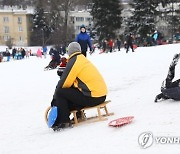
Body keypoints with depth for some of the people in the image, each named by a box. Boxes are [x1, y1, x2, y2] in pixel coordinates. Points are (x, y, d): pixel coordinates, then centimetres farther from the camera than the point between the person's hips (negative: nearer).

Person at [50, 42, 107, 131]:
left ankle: (64, 122, -1)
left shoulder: (73, 62, -8)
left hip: (92, 98, -9)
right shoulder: (84, 60, 19)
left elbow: (63, 83, -7)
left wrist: (55, 98, 6)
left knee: (60, 93, -3)